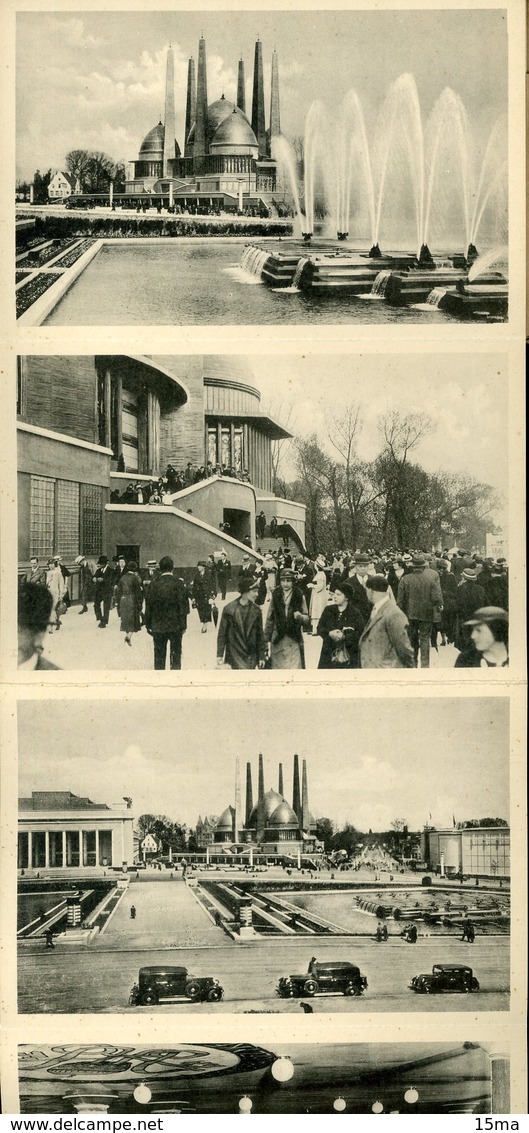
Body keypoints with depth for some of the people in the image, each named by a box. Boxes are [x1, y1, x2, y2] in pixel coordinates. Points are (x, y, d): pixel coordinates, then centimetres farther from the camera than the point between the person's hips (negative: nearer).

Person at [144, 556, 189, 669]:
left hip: (158, 626, 2)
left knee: (159, 655, 11)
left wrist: (148, 624, 10)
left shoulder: (154, 583, -4)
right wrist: (183, 625, 0)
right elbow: (183, 605, -8)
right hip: (175, 626, -2)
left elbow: (148, 605, 1)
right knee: (175, 654, 6)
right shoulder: (178, 584, -10)